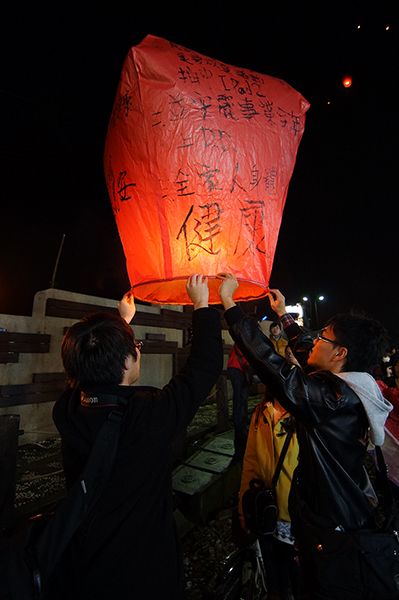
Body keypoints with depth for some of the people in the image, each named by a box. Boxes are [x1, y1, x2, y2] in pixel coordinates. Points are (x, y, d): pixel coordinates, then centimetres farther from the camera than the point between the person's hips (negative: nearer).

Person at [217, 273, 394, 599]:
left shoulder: (333, 397, -32)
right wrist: (283, 313, 16)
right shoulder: (351, 388, -6)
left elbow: (270, 361, -37)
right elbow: (307, 356, 7)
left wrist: (228, 301, -31)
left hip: (332, 530, -7)